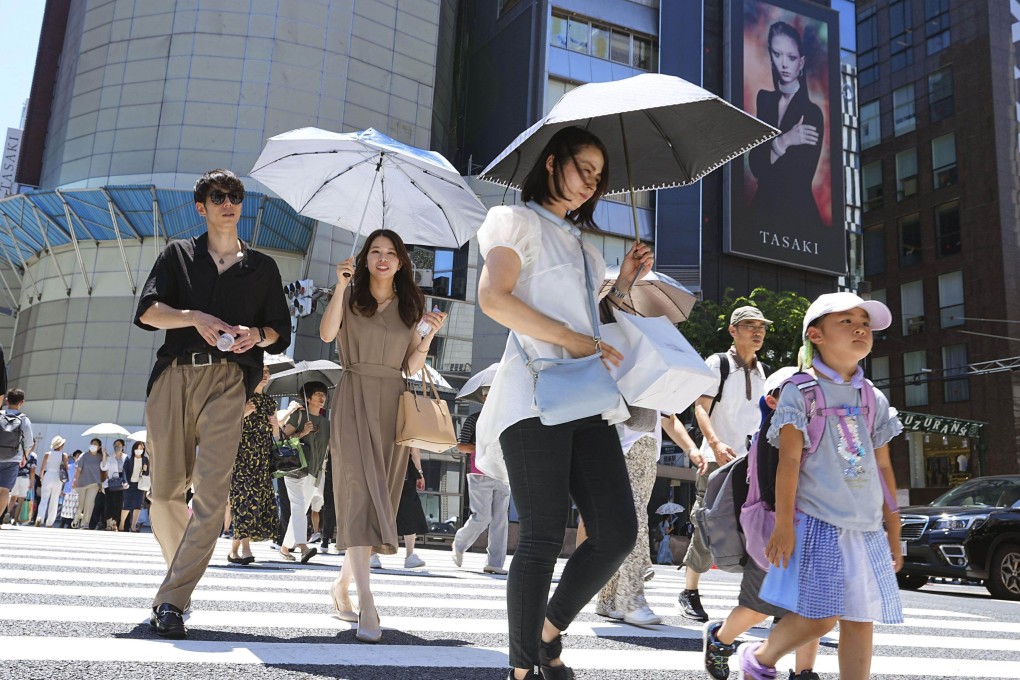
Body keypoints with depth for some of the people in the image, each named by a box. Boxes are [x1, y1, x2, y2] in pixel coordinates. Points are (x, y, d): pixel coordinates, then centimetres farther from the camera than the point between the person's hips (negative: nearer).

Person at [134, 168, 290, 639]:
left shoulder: (262, 267, 19)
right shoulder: (178, 254, 18)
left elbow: (281, 334, 16)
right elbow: (146, 310, 4)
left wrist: (256, 334, -6)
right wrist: (194, 317, -13)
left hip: (227, 380, -1)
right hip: (174, 375, 1)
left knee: (212, 490, -14)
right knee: (165, 491, 3)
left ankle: (171, 600, -12)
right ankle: (182, 569, 27)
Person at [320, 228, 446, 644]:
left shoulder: (409, 308, 15)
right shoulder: (351, 298, 8)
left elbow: (412, 367, 10)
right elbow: (327, 334, -11)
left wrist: (429, 335, -4)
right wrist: (340, 286, -16)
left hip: (392, 404, 4)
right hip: (354, 399, -4)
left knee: (380, 496, 4)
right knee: (359, 492, -15)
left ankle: (343, 583, 22)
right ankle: (367, 604, -20)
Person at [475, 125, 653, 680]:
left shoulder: (583, 244, 28)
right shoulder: (520, 222, 5)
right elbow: (493, 298, -12)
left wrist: (625, 282, 16)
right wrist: (572, 339, -13)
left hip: (589, 401, 7)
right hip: (536, 393, -7)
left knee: (618, 532, -2)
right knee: (544, 537, -7)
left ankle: (549, 633, 18)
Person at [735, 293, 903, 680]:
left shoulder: (875, 399, 14)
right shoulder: (800, 391, -3)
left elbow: (883, 468, 16)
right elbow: (789, 462, -8)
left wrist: (893, 530, 14)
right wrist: (784, 525, -12)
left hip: (867, 528, 6)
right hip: (818, 522, -6)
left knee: (861, 620, 5)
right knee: (819, 618, -9)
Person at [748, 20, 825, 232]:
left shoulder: (812, 112, -9)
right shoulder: (764, 99, 5)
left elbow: (800, 179, -15)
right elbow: (755, 165, -5)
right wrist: (784, 141, -17)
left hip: (798, 217, -4)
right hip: (762, 212, 4)